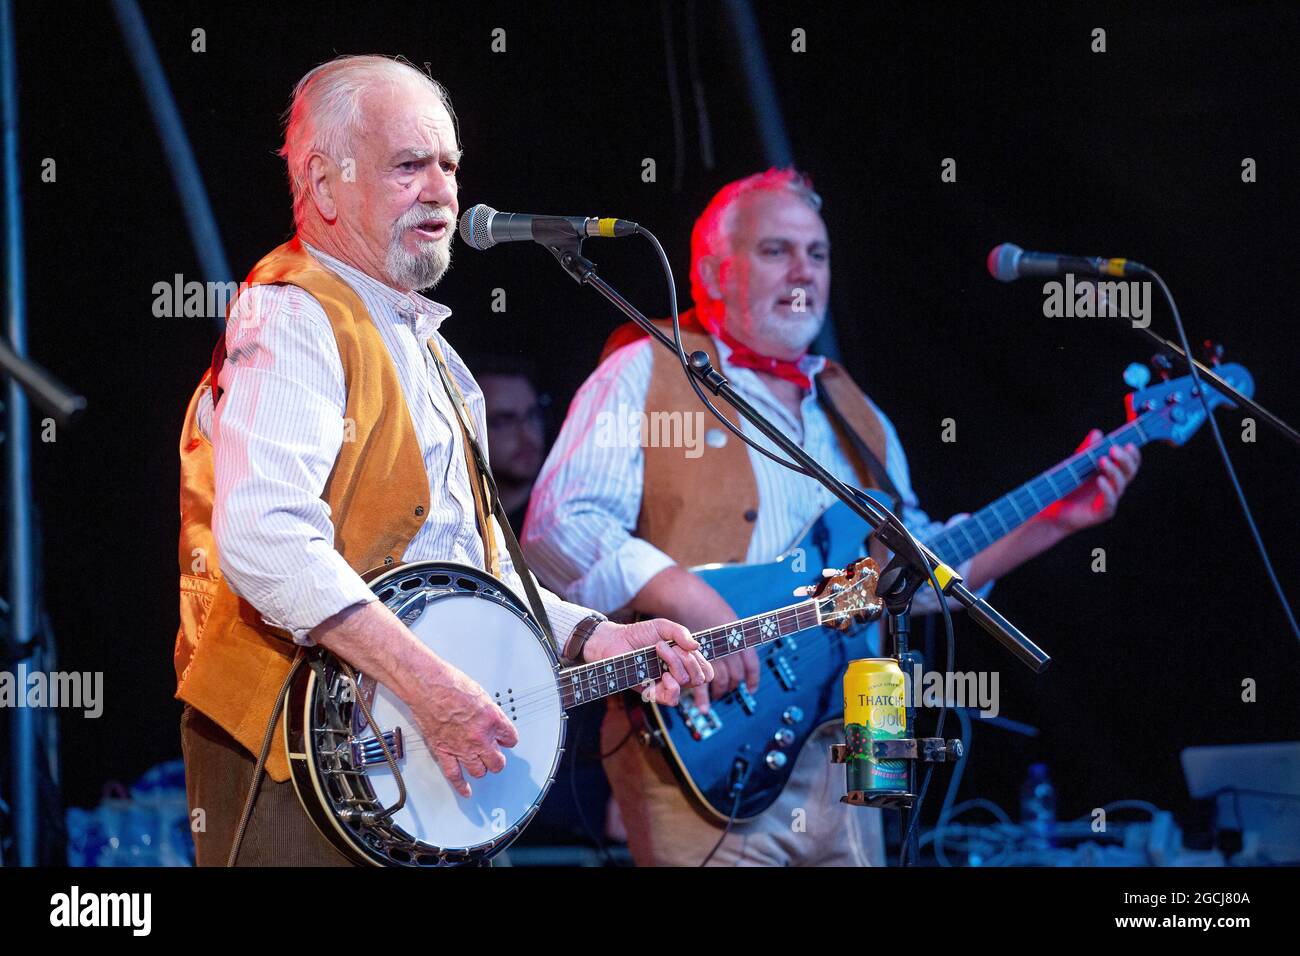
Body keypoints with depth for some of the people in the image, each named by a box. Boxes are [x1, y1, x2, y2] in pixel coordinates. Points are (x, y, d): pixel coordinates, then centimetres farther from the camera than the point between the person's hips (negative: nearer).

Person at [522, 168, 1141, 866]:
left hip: (840, 762, 6)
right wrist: (683, 596, -23)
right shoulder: (649, 375, 2)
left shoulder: (856, 418, 23)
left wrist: (1050, 521, 15)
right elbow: (557, 526, -10)